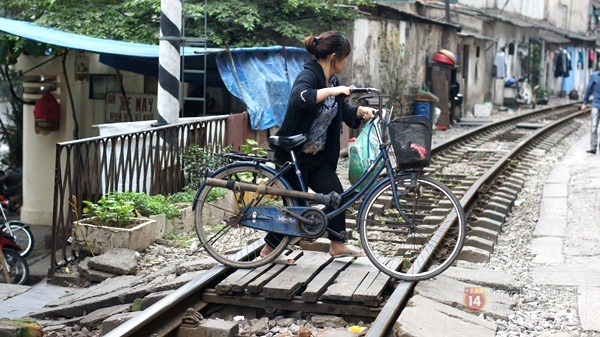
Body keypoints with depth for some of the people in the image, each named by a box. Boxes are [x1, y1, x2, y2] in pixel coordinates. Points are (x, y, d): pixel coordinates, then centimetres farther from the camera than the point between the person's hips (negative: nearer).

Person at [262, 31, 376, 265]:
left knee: (335, 193, 2)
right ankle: (269, 249, 18)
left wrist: (361, 111, -7)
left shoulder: (331, 80, 7)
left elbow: (343, 111, 13)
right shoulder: (308, 75, -21)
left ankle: (338, 245, 14)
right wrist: (331, 90, -47)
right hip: (294, 155, -8)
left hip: (318, 156, 8)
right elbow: (299, 98, -43)